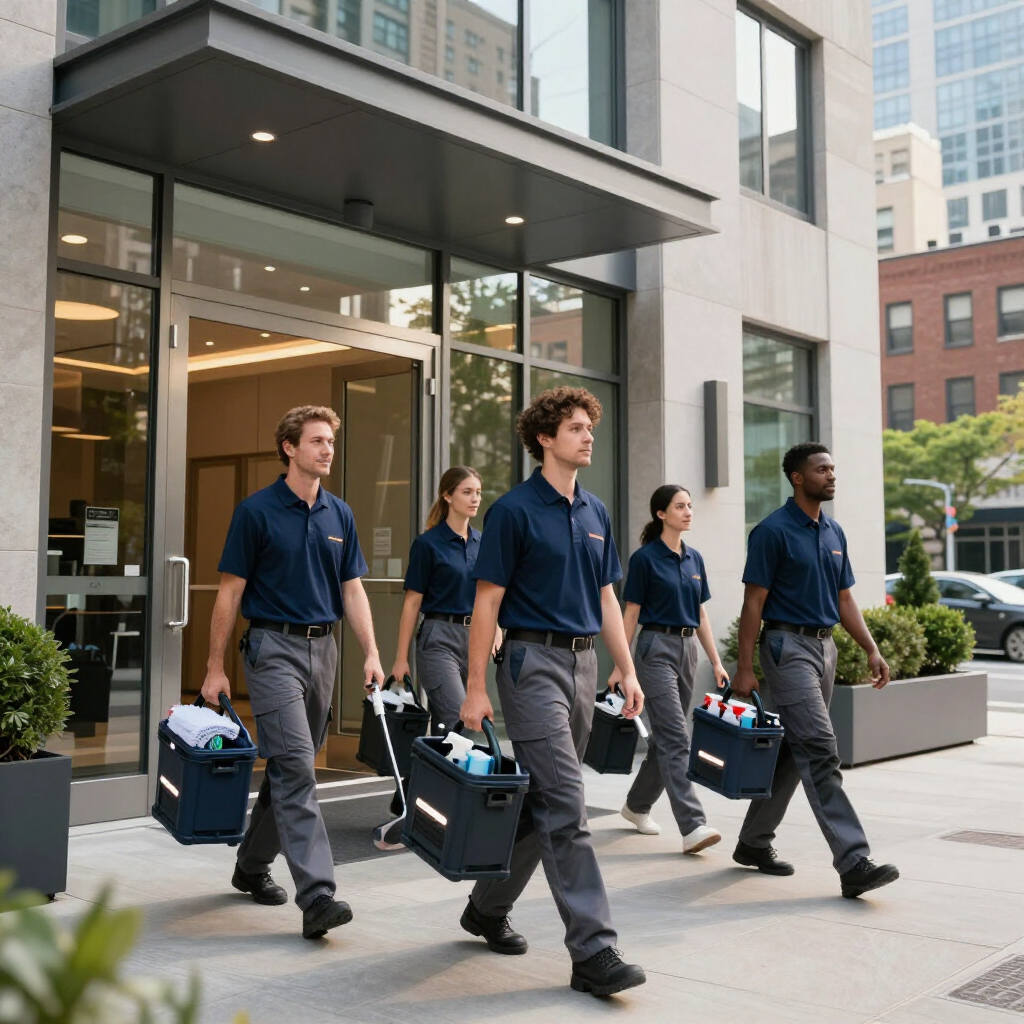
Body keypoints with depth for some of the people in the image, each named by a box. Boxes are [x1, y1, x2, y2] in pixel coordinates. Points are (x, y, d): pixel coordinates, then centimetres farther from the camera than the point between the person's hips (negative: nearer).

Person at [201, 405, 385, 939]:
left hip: (322, 648, 6)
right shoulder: (256, 510, -5)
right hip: (274, 645, -6)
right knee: (295, 767, -14)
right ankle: (316, 895, -16)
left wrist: (371, 653, 0)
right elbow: (230, 591, -4)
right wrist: (215, 667, -5)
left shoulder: (339, 514, 10)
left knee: (291, 766, 14)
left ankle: (252, 864, 32)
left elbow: (352, 589, 11)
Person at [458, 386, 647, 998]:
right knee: (565, 807, -10)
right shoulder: (515, 511, -7)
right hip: (533, 660, -7)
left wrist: (628, 670, 11)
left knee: (542, 802, 13)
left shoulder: (596, 513, 13)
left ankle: (489, 907, 30)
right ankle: (593, 951, -8)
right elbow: (487, 602, -7)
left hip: (583, 663, 7)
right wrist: (476, 689, -10)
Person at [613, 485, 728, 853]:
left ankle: (637, 804, 31)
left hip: (687, 648, 7)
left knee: (666, 736, 14)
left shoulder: (694, 559, 11)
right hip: (657, 647, -7)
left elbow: (700, 614, 15)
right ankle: (692, 826, -15)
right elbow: (631, 614, -6)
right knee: (676, 740, -12)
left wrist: (716, 661, 11)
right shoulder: (645, 558, -7)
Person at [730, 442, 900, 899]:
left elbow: (843, 598, 18)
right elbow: (753, 603, -10)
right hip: (788, 645, -8)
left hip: (824, 646, 8)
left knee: (791, 750, 13)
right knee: (820, 750, -13)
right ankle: (853, 862, -15)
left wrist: (871, 650, 8)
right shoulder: (773, 531, -9)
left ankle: (754, 842, 25)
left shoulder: (834, 532, 14)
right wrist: (745, 669, -13)